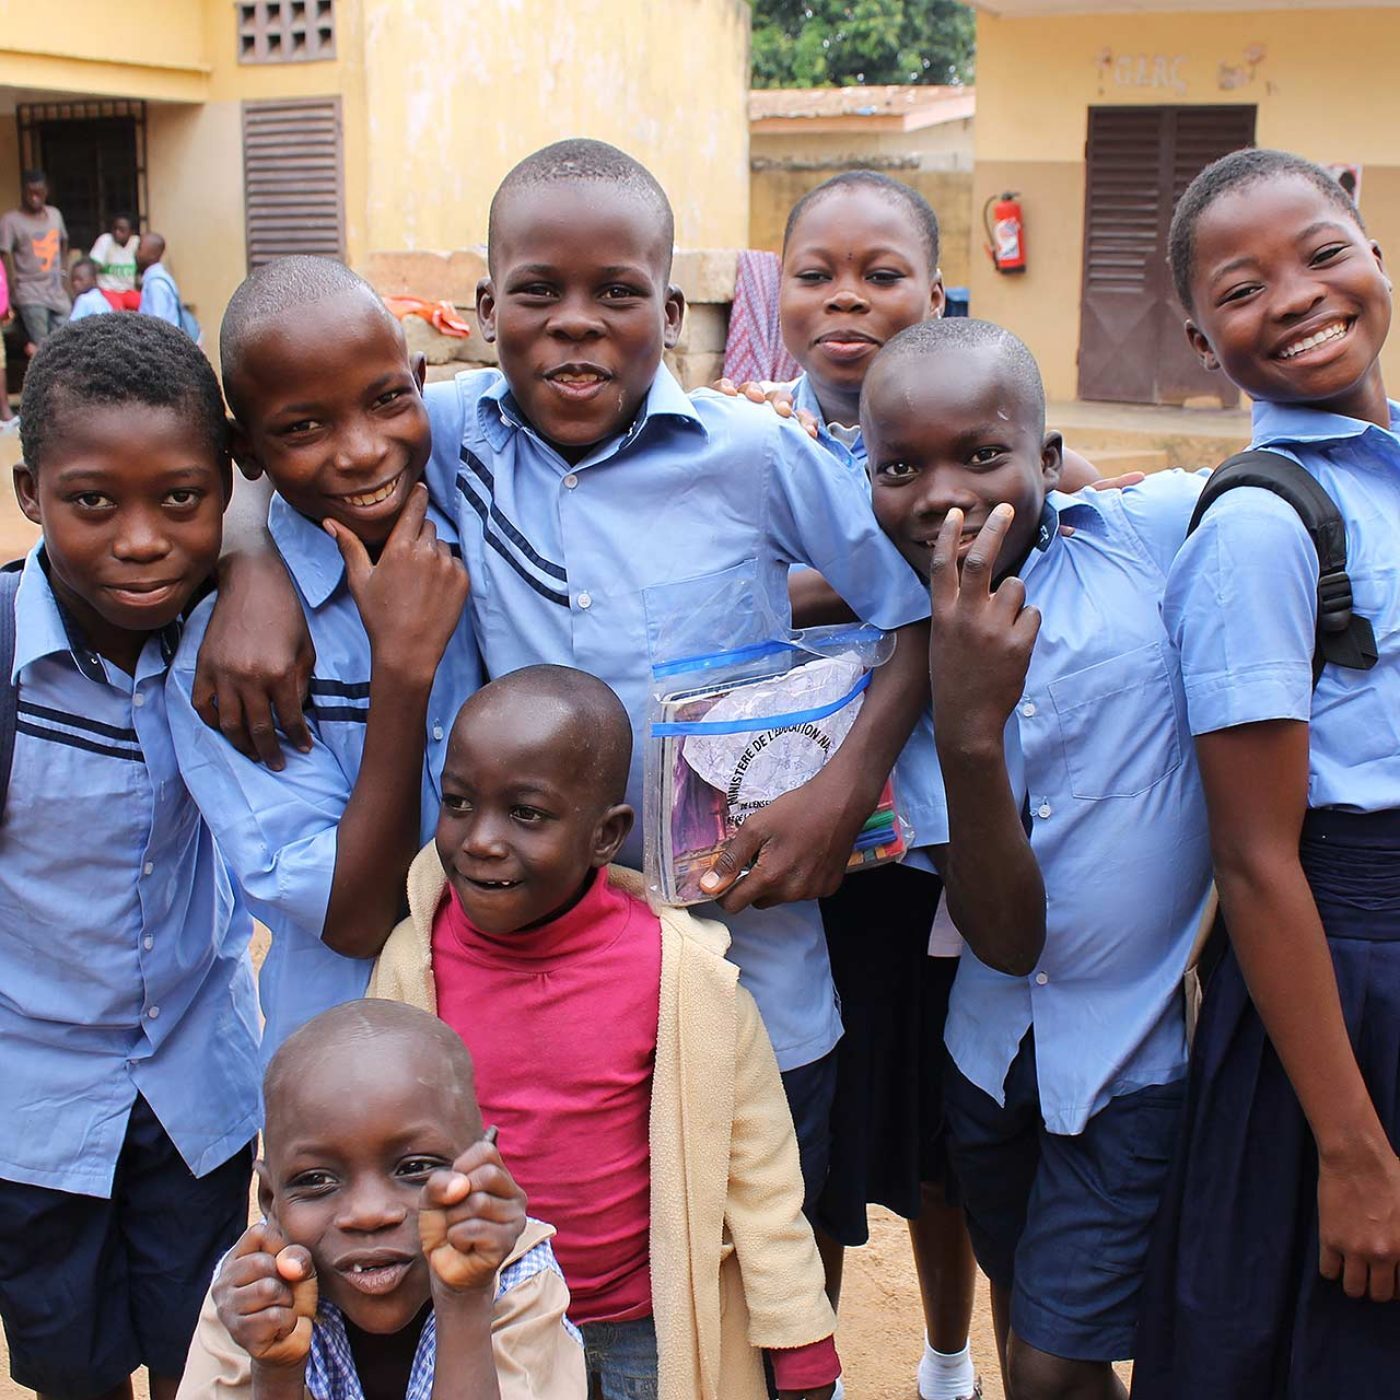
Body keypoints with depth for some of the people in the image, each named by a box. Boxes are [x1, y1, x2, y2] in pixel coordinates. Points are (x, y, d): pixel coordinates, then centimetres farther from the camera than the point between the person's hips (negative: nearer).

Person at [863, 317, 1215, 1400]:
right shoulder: (913, 638, -8)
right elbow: (1004, 932, -16)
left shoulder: (1157, 532, -16)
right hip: (994, 1049, 4)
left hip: (1138, 1050, -3)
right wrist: (967, 729, -32)